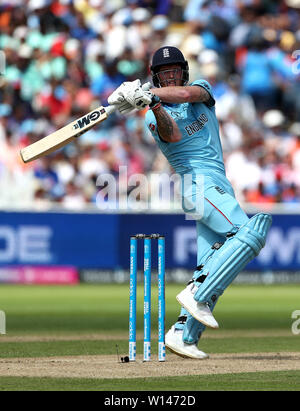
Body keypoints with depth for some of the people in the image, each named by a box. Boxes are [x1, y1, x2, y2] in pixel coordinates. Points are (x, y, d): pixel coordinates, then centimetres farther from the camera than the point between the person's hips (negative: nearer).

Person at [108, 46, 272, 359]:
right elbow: (172, 135, -20)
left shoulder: (201, 88, 16)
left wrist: (146, 92, -21)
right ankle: (196, 296, -29)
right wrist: (153, 104, -37)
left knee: (211, 267, -2)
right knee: (248, 233, -25)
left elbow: (186, 93, -10)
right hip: (198, 183, -6)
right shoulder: (154, 115, 4)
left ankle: (183, 334, -6)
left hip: (218, 187, 6)